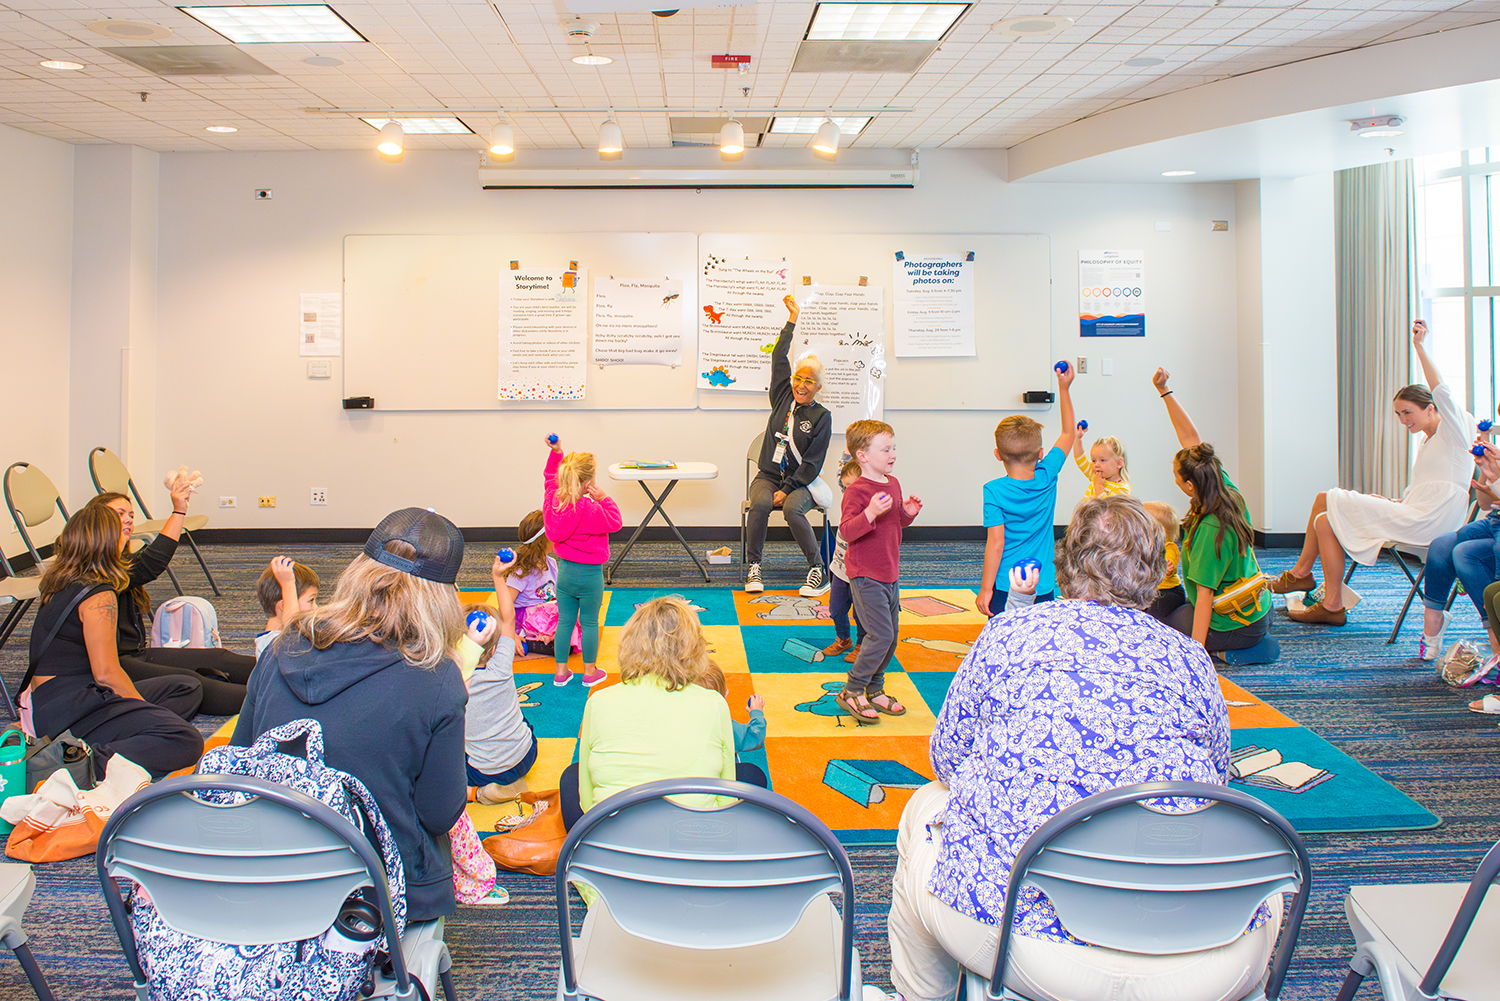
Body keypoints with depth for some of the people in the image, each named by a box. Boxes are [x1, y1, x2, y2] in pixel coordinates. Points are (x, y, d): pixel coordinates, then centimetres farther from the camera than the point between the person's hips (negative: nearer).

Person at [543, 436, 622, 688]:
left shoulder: (553, 499, -7)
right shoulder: (590, 509, -25)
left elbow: (550, 477, 12)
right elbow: (615, 523, -14)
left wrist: (556, 452, 6)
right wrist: (603, 498, -16)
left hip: (564, 570, 6)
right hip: (590, 574, -5)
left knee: (565, 621, 15)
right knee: (589, 623, 9)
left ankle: (561, 671, 22)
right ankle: (590, 672, 20)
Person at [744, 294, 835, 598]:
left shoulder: (821, 417, -3)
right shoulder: (783, 397, 9)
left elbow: (813, 462, -8)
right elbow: (779, 357, 9)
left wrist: (787, 489, -16)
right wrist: (792, 320, 8)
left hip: (800, 482, -3)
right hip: (768, 476, 3)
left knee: (792, 509, -33)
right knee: (760, 504, -29)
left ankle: (817, 570, -21)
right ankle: (753, 568, -21)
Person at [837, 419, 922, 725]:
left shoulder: (893, 484, 10)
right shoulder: (857, 491, -16)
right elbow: (847, 531, -24)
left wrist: (908, 513, 3)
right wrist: (870, 513, -38)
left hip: (890, 572, 9)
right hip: (866, 575, -9)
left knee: (891, 635, 13)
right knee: (880, 634, -11)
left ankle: (875, 691, 27)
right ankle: (851, 692, 2)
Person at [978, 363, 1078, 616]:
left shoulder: (994, 491, -11)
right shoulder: (1047, 477, -1)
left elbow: (995, 543, -13)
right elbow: (1068, 433, 15)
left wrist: (986, 588, -7)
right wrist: (1064, 389, 22)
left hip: (1006, 589, -3)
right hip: (1043, 588, 3)